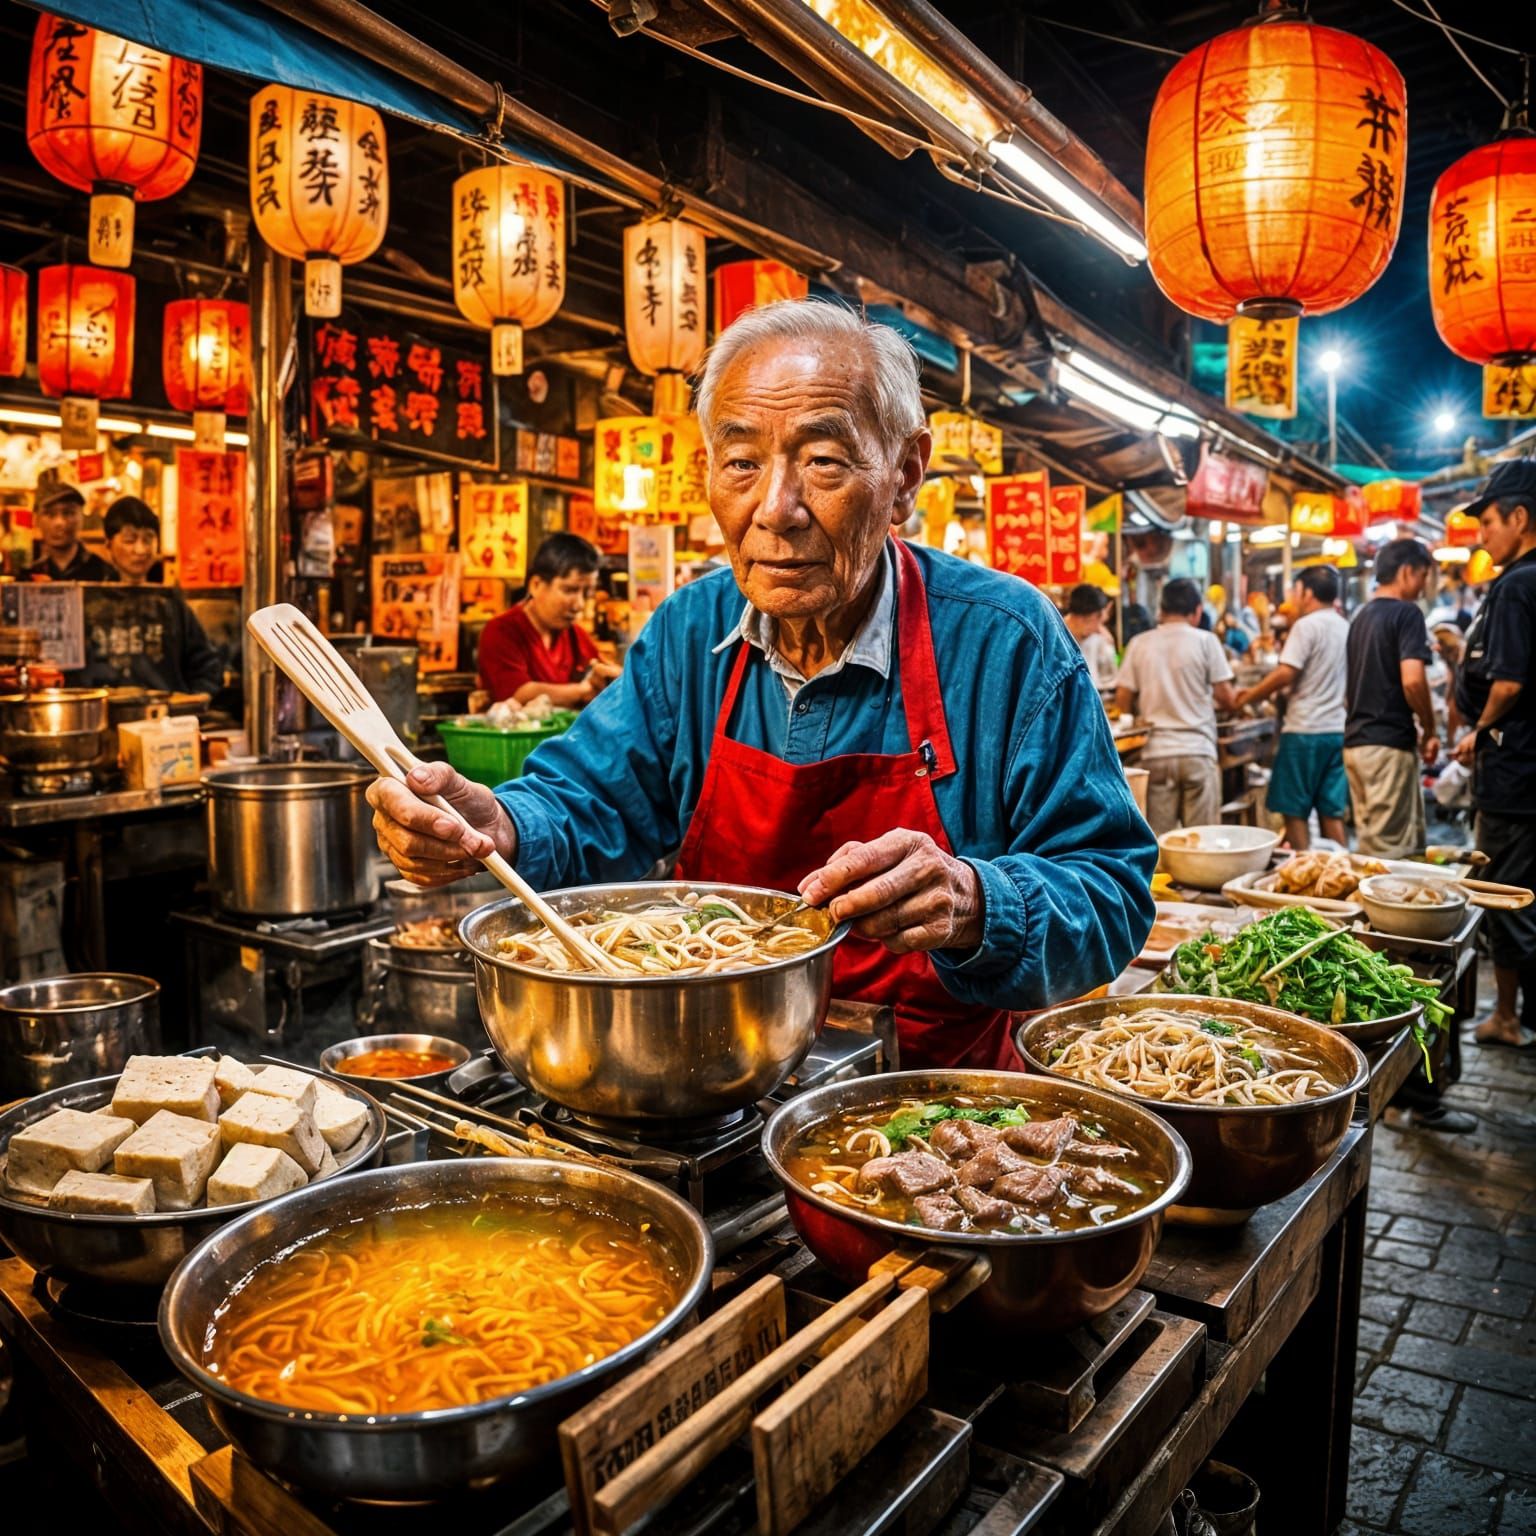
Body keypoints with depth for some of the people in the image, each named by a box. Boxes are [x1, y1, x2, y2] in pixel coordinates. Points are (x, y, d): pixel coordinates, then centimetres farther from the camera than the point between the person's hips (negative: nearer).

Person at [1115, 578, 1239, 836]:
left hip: (1157, 752, 2)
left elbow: (1124, 702, 4)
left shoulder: (1139, 644, 3)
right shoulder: (1205, 641, -2)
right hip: (1198, 751, -2)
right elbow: (1227, 699, -3)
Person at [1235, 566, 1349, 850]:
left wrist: (1250, 696, -6)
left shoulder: (1307, 625, -11)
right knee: (1332, 812, 10)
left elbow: (1286, 673, -18)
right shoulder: (1344, 627, 13)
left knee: (1295, 811, 2)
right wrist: (1281, 693, 21)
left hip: (1305, 731, -7)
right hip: (1338, 729, 7)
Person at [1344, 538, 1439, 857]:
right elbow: (1412, 680, -21)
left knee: (1370, 844, 13)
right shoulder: (1406, 613, -9)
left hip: (1355, 740, 8)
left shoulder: (1361, 617, 16)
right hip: (1390, 743, -8)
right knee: (1393, 848, -5)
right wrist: (1429, 729, -7)